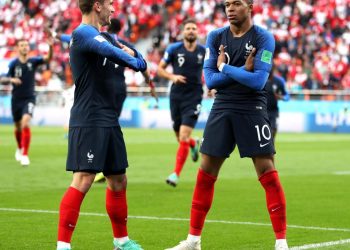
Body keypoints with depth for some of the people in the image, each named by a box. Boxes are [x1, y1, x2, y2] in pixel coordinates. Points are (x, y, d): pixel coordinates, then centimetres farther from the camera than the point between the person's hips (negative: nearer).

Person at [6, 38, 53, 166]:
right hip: (16, 99, 2)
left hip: (29, 98, -2)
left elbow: (48, 58, -21)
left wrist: (50, 47, -41)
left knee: (25, 123, -22)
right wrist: (12, 79, -22)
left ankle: (24, 155, -18)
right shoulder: (13, 63, -3)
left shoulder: (33, 61, -5)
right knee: (18, 127, 14)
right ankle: (19, 148, 43)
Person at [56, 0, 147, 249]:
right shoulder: (83, 33, -11)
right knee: (83, 180, -15)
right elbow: (112, 52, -30)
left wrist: (129, 52, 0)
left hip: (109, 120, 10)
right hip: (88, 121, -10)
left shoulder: (101, 36, 19)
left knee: (118, 181, 15)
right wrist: (133, 59, -11)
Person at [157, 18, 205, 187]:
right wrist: (172, 76, -16)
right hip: (176, 96, 2)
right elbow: (159, 69, 3)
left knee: (184, 135, -14)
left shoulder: (204, 51, 0)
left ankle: (176, 173, -10)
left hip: (194, 97, -2)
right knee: (179, 137, 11)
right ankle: (194, 145, 48)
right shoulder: (174, 49, -2)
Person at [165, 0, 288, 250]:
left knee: (267, 171, -7)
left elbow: (258, 81, -17)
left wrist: (225, 67, -9)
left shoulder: (263, 38, -7)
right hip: (222, 108, 4)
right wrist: (243, 70, -12)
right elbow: (210, 79, -2)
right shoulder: (216, 37, 5)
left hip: (252, 110, -4)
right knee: (206, 173, 5)